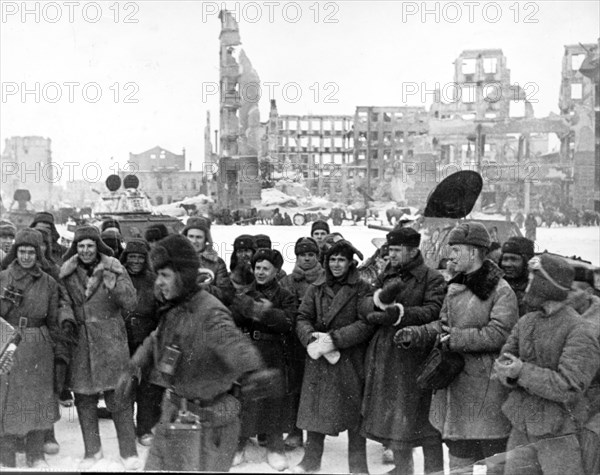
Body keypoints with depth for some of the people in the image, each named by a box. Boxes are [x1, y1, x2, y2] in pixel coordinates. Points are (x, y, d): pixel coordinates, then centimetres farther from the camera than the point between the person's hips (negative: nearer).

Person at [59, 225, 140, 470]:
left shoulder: (113, 269, -4)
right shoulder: (67, 273, 4)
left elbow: (131, 304, -8)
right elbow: (62, 301, 10)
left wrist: (114, 284, -23)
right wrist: (67, 320, -10)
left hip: (110, 340, -3)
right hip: (79, 341, 3)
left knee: (119, 397, -3)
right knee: (84, 399, 9)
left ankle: (128, 451, 8)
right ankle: (92, 450, 25)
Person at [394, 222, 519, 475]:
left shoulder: (501, 290, -12)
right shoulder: (455, 288, 11)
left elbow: (498, 334, -20)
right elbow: (442, 325, 16)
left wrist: (456, 338, -19)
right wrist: (416, 334, -1)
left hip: (487, 382, -7)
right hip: (455, 379, 7)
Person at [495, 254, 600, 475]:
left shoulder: (580, 332, -15)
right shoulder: (526, 322, 6)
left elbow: (569, 388, -22)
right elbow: (503, 363, 6)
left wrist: (523, 372, -20)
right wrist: (510, 373, -17)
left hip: (559, 434, -6)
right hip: (522, 428, 6)